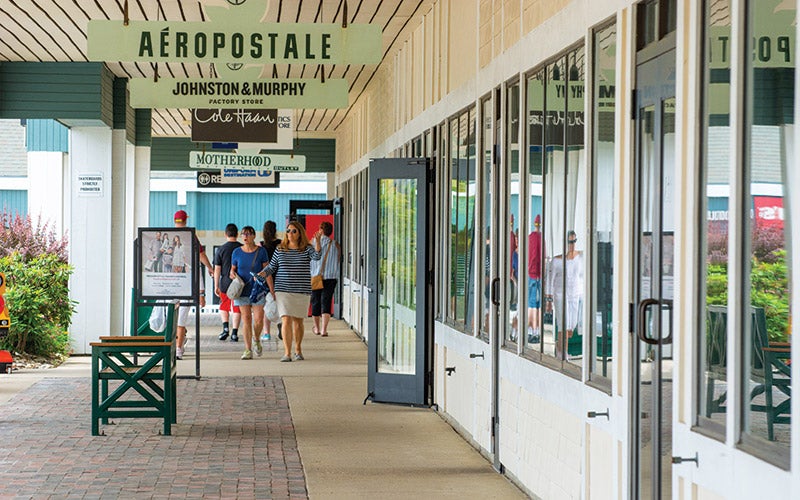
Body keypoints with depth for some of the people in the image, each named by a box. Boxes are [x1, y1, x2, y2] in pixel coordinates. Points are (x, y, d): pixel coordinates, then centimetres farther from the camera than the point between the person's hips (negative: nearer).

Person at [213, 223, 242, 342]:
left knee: (223, 307, 18)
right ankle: (234, 333, 3)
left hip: (225, 283, 0)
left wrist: (216, 286, 3)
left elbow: (217, 269, -3)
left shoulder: (221, 250, -4)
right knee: (236, 308, 6)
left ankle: (226, 328, 2)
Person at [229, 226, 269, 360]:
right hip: (242, 290, 1)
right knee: (246, 319, -3)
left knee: (258, 319, -6)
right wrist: (232, 274, -7)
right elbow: (233, 269, 15)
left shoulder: (261, 251, 1)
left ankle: (257, 339, 25)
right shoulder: (237, 252, 5)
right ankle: (248, 350, 1)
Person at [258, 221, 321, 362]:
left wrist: (318, 244, -36)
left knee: (298, 322, 10)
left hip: (302, 292, 0)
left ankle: (298, 350, 30)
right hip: (283, 291, 0)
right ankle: (287, 353, -13)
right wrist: (261, 274, -7)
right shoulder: (280, 250, 6)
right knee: (286, 321, -12)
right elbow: (271, 268, 11)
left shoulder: (307, 249, 1)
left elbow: (317, 257, -19)